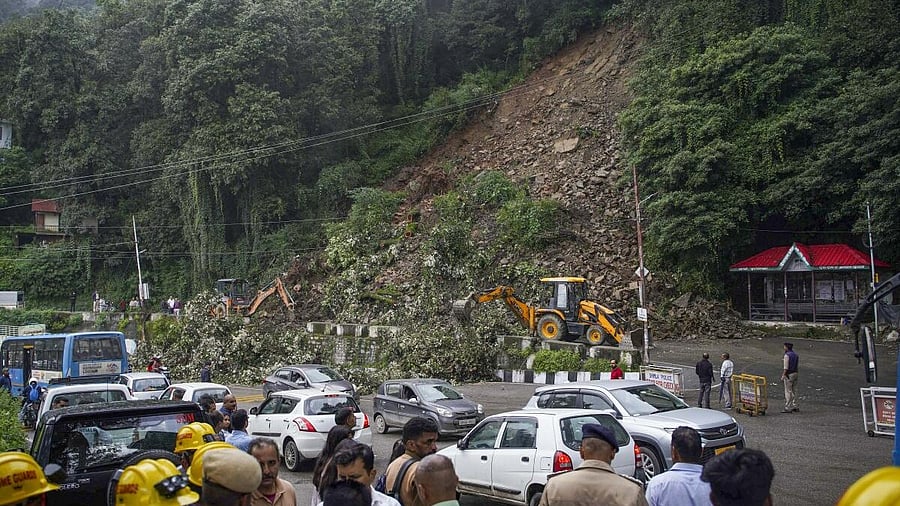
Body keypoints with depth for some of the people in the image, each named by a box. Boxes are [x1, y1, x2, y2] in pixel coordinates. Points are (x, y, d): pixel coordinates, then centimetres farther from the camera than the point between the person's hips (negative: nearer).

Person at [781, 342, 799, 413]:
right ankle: (794, 407, 16)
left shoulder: (787, 355, -15)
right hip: (795, 373, 8)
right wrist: (797, 375, 18)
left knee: (788, 392, -4)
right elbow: (797, 366, 13)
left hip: (789, 375, -8)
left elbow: (786, 367, -18)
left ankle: (788, 408, -3)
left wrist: (783, 376, -14)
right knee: (792, 391, 17)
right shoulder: (796, 355, 11)